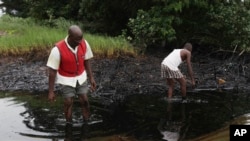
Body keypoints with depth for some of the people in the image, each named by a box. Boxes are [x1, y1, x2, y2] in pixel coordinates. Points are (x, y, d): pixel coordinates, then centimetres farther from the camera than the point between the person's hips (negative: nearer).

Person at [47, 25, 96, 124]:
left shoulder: (84, 44, -18)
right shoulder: (58, 49, -30)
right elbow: (52, 71, -21)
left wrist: (91, 78, 3)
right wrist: (51, 91, -17)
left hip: (80, 77, 3)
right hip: (66, 79, -3)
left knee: (84, 101, 3)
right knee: (68, 102, -1)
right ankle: (69, 124, 21)